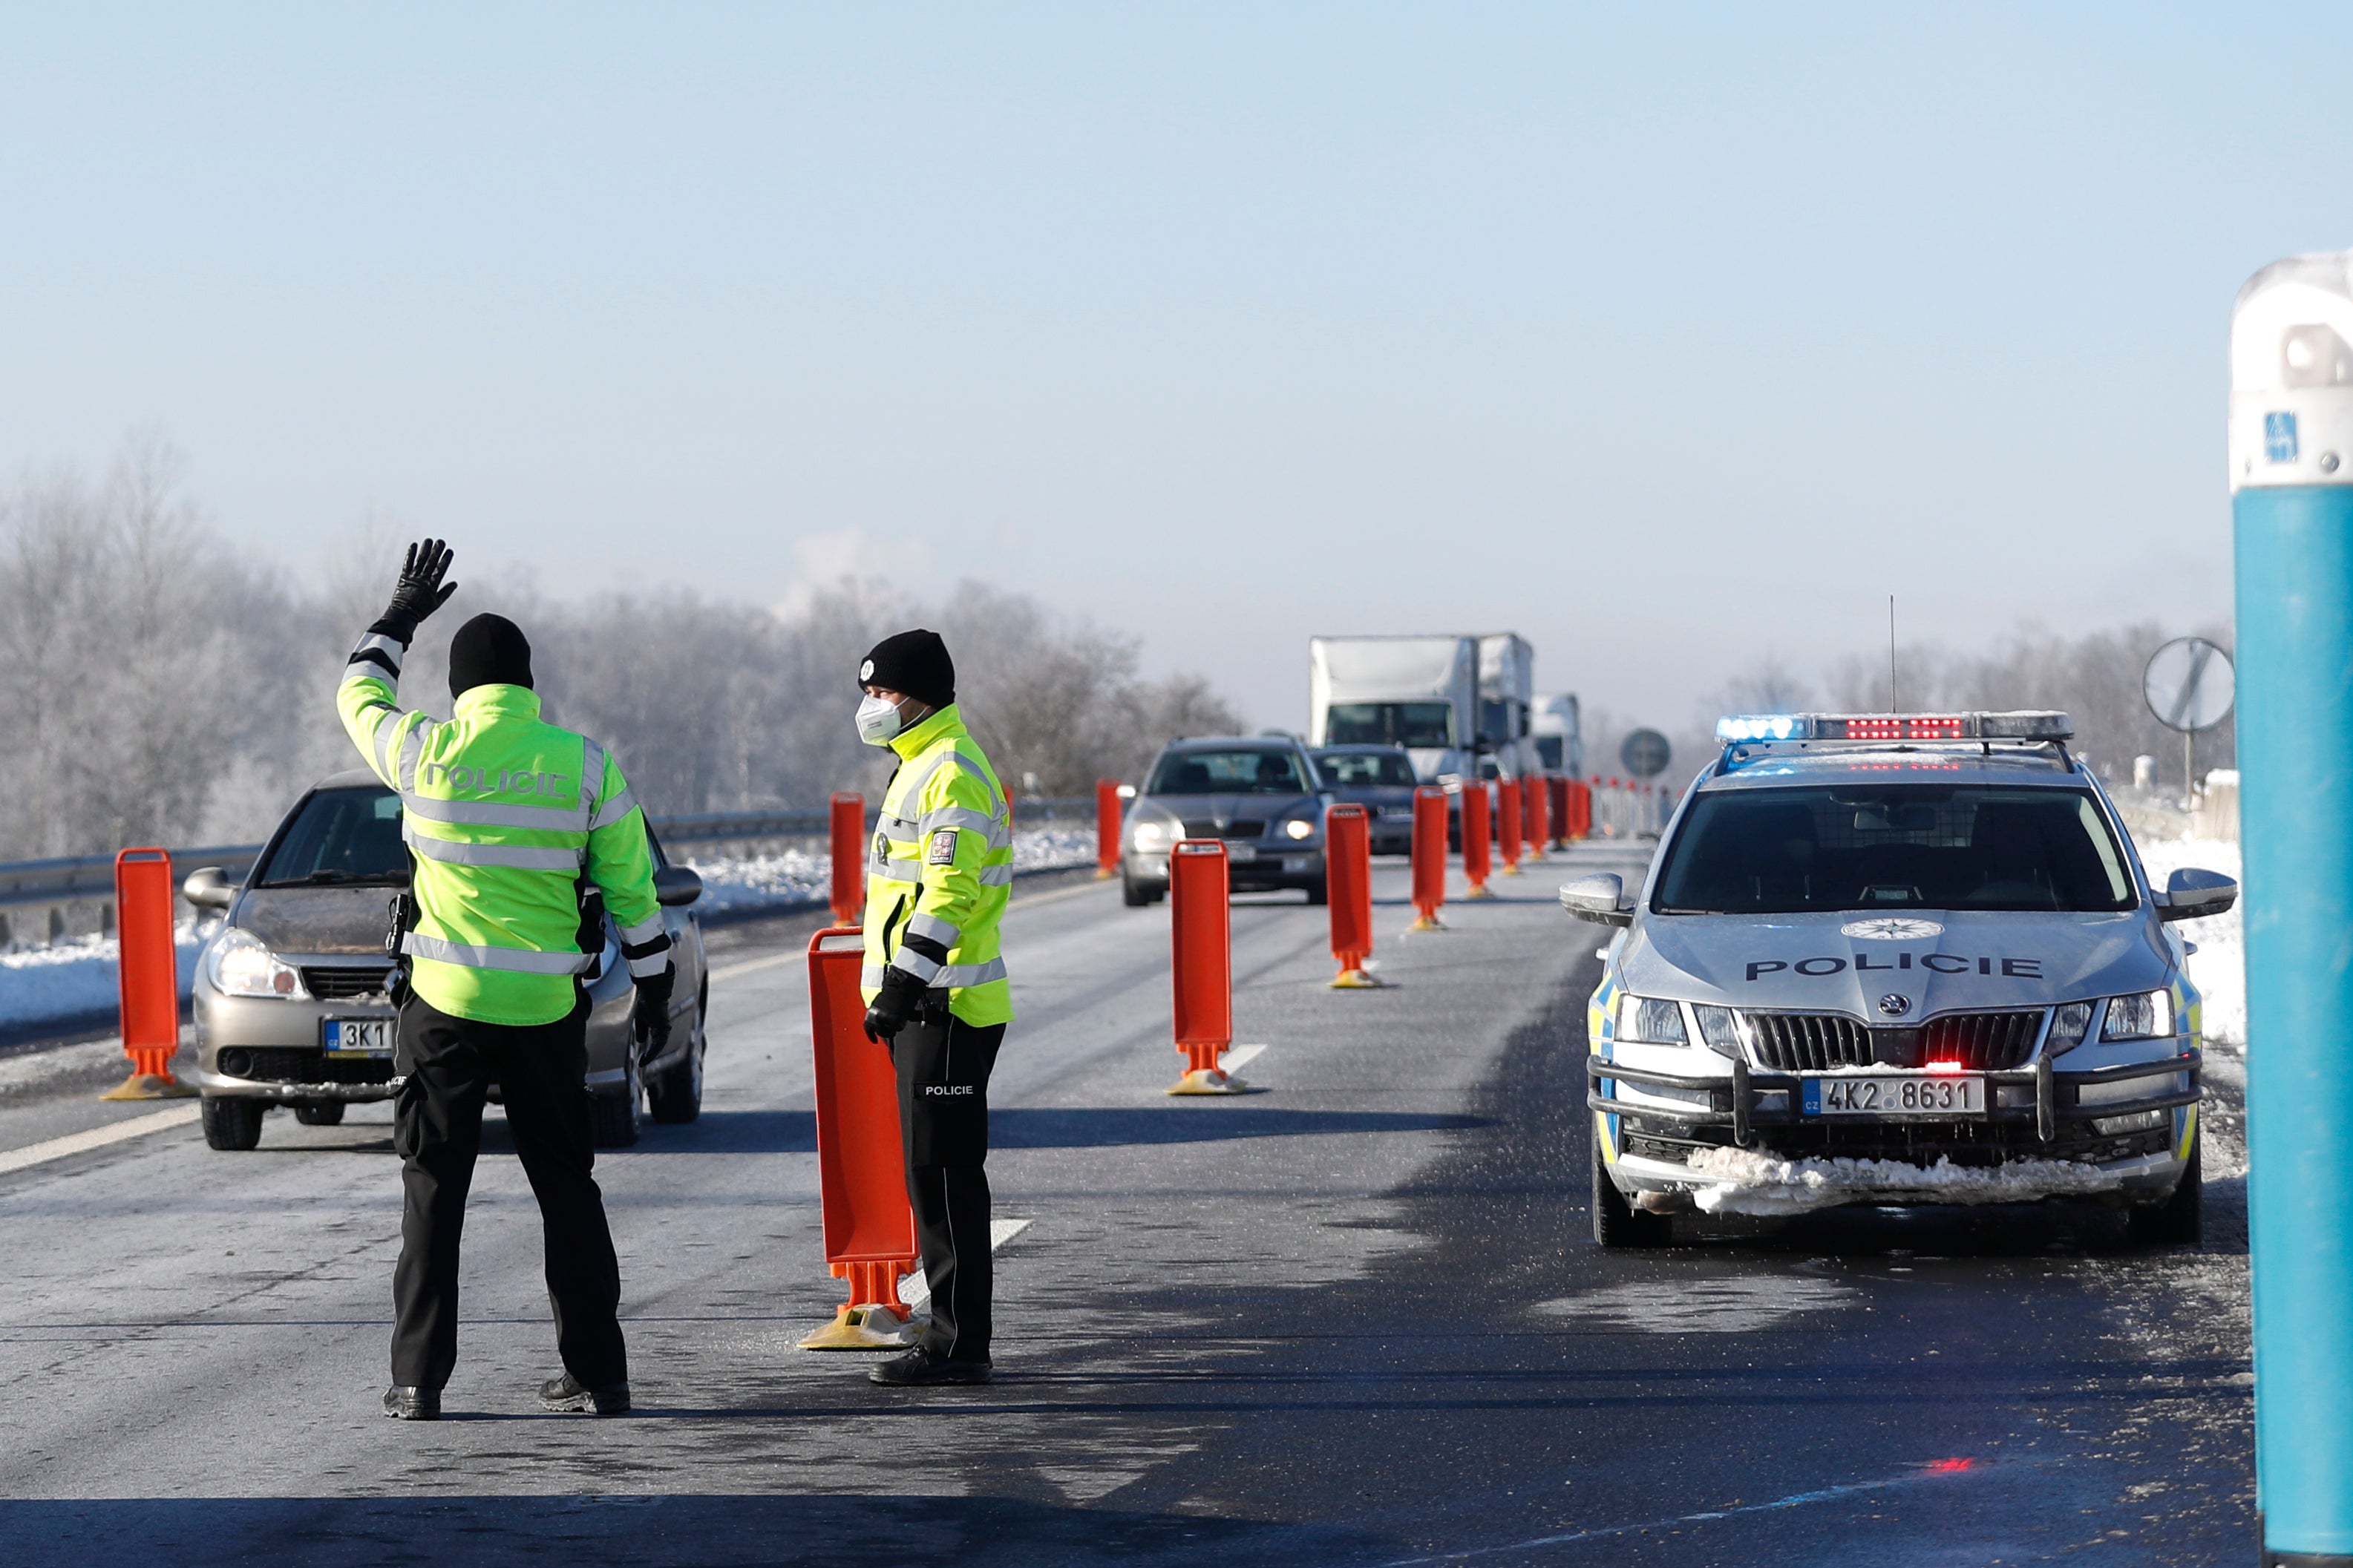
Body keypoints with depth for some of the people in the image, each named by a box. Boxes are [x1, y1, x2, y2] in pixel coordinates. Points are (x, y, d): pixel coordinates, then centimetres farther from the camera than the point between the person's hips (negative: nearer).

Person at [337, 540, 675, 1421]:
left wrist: (400, 617, 28)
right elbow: (630, 888, 3)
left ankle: (419, 1380, 4)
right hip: (547, 1011, 1)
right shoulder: (586, 764, -3)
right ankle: (596, 1373, 12)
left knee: (434, 1191, 6)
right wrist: (654, 985, 15)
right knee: (567, 1188, 12)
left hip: (444, 1007, -1)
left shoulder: (427, 753, -7)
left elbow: (357, 695, 15)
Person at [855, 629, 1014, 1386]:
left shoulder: (951, 774, -14)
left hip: (946, 1009, -11)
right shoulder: (921, 766, 20)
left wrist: (901, 986, -25)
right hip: (930, 1004, 11)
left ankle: (959, 1345, -7)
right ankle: (954, 1337, 18)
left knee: (944, 1173, -9)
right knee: (935, 1174, 13)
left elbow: (948, 897, -23)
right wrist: (895, 991, 23)